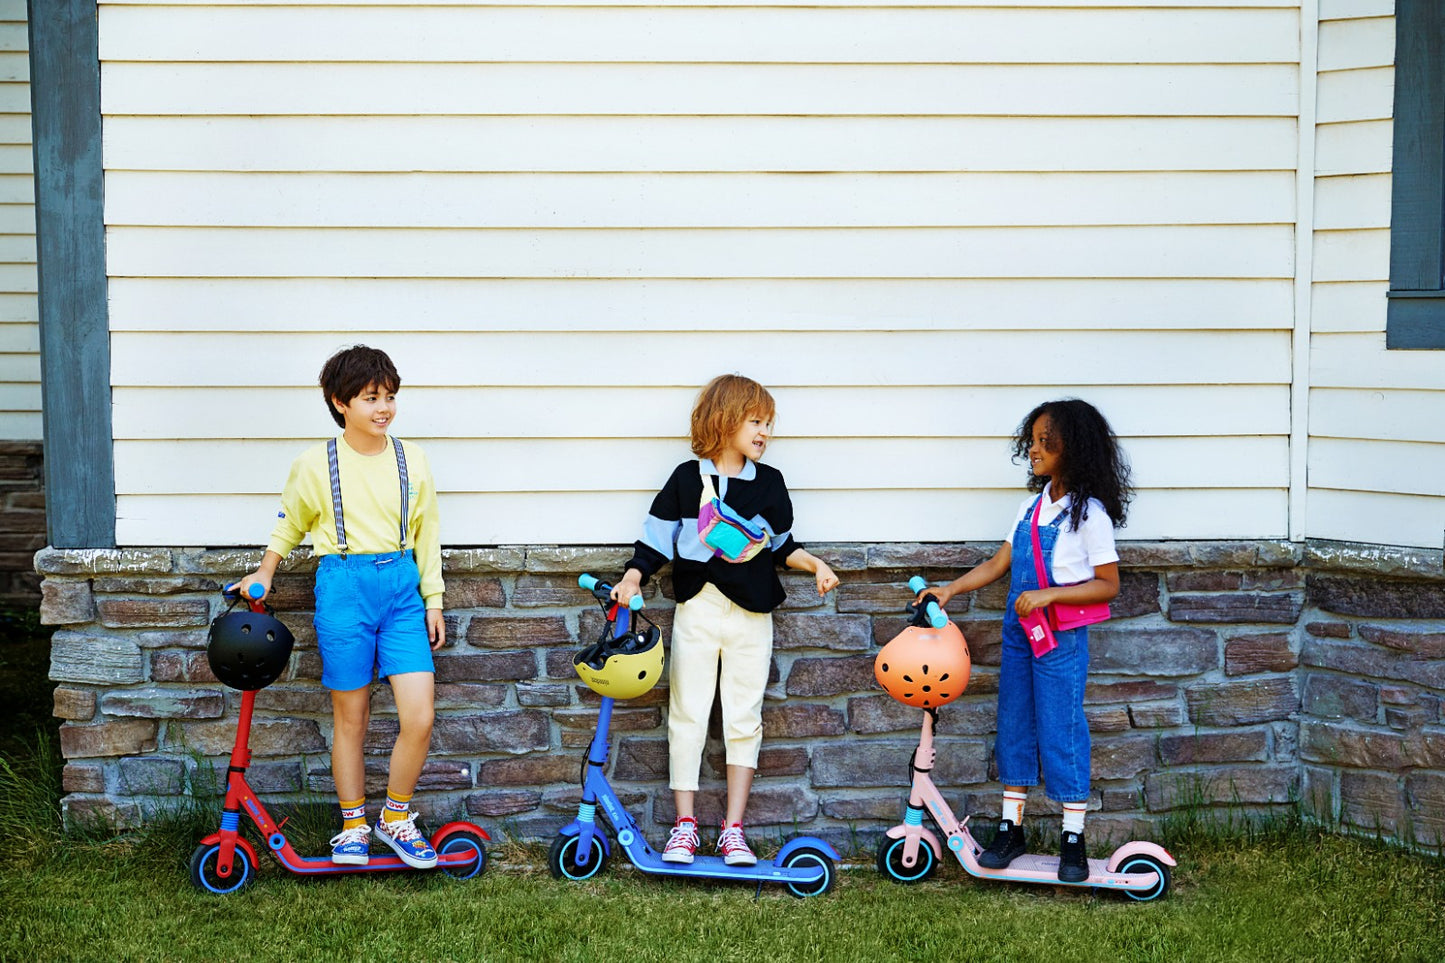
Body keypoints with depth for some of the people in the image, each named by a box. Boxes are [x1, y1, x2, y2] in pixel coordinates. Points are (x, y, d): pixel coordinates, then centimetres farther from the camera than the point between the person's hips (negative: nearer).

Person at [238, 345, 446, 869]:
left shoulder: (410, 458, 5)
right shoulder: (316, 463, -2)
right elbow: (290, 522, 16)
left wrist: (433, 599, 12)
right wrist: (264, 575, 14)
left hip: (401, 588, 2)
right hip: (343, 586, -2)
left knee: (419, 717, -7)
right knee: (351, 718, 5)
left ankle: (397, 817, 14)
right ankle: (353, 826, 22)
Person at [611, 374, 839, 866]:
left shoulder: (769, 483, 6)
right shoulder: (688, 478, -1)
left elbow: (782, 544, 14)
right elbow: (657, 536, 1)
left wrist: (815, 564, 0)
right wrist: (633, 577, -11)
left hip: (751, 613, 2)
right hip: (698, 608, -2)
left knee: (743, 719, 3)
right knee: (688, 715, 1)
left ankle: (733, 830, 10)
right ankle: (684, 825, 9)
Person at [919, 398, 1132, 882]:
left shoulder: (1089, 513, -11)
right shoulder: (1031, 506, 10)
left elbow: (1108, 584, -12)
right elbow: (998, 564, 13)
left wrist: (1047, 595, -21)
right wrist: (948, 590, 3)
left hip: (1061, 637, -7)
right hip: (1018, 632, 7)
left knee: (1061, 731, -2)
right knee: (1014, 727, 10)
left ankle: (1073, 840, 8)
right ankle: (1010, 828, 20)